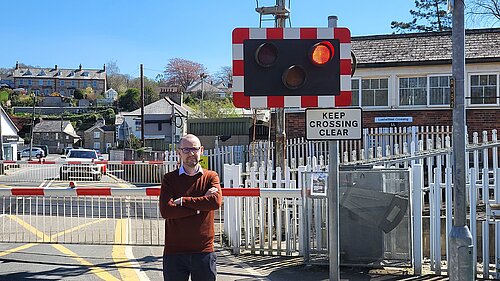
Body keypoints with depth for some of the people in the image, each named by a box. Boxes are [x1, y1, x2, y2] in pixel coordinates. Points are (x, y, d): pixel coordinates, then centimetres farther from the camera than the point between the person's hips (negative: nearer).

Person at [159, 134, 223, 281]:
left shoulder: (211, 176, 6)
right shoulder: (169, 179, 4)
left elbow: (216, 201, -14)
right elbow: (166, 210, -11)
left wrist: (183, 201, -11)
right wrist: (200, 206, -11)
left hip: (204, 251, 1)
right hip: (174, 251, 0)